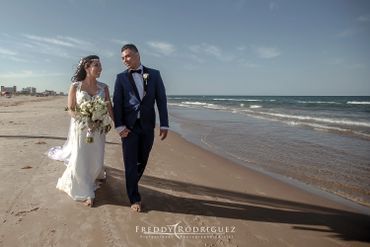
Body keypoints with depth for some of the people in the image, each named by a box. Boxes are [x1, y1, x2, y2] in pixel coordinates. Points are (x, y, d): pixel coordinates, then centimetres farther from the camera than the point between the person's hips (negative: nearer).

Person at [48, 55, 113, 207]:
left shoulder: (104, 87, 0)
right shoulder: (75, 86, -6)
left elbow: (110, 108, -3)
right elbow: (71, 110, -4)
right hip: (80, 128, -2)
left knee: (96, 159, 11)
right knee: (80, 160, 3)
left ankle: (94, 174, 47)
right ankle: (84, 192, 22)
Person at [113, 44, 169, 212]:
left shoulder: (154, 74, 4)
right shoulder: (121, 77, 4)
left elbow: (161, 100, 1)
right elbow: (117, 103, -1)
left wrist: (164, 124, -5)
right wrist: (119, 126, -10)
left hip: (148, 126, 1)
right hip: (129, 126, -1)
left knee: (142, 160, 13)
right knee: (130, 163, 3)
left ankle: (132, 184, 40)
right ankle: (134, 198, 18)